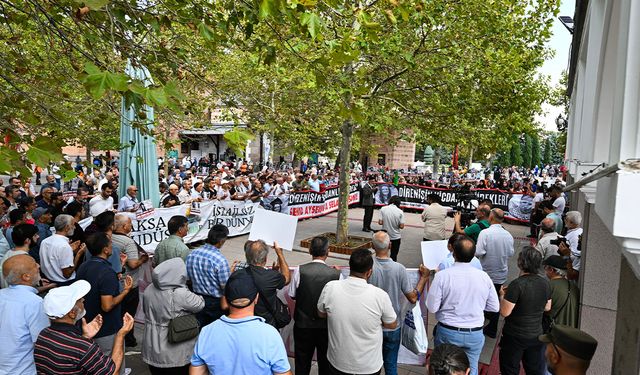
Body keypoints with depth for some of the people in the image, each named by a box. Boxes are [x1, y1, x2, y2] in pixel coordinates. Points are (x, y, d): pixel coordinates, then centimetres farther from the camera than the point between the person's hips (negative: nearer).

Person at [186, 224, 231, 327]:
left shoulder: (191, 255, -6)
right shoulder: (220, 260, -25)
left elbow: (188, 279, 5)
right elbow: (226, 287, -21)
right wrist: (231, 273, -4)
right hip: (215, 302, -5)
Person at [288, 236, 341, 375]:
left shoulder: (300, 270, -17)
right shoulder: (336, 274, -18)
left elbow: (291, 295, -7)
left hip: (303, 323, 0)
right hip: (327, 325, 0)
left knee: (302, 363, 20)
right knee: (325, 363, 21)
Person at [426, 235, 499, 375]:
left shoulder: (442, 275, -19)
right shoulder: (484, 277, -9)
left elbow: (432, 307, -14)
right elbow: (494, 307, 1)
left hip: (448, 332, -2)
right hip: (475, 334, 2)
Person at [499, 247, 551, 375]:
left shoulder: (517, 284, -26)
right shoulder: (545, 283, -6)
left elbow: (504, 312, -22)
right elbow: (547, 308, 10)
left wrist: (502, 295, -7)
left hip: (515, 336, -6)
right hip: (536, 335, 6)